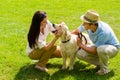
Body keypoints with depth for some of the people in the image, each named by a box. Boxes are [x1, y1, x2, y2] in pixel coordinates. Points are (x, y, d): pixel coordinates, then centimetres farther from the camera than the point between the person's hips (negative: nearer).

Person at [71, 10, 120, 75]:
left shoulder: (103, 32, -38)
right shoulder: (87, 25, -20)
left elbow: (94, 51, -28)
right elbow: (76, 31, 4)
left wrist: (80, 44, -18)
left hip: (112, 47, -6)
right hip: (98, 46, 6)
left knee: (101, 49, -42)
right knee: (79, 54, -14)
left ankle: (104, 69, -12)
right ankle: (100, 63, 7)